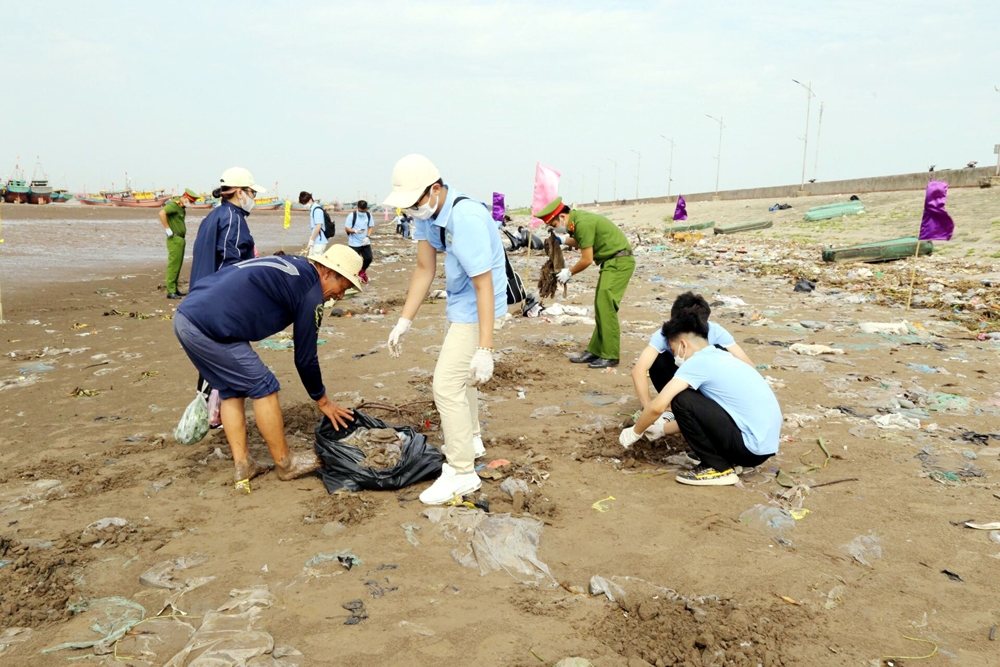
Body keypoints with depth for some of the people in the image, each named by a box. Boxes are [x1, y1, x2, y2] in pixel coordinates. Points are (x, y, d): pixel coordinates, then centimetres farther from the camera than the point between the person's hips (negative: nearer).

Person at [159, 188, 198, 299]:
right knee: (173, 264, -8)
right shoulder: (174, 204, -13)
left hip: (180, 239, 10)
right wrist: (168, 230, -26)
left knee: (178, 265, 13)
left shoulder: (181, 207, 16)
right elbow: (162, 213, -30)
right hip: (175, 239, -10)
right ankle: (170, 291, -7)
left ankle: (175, 289, 21)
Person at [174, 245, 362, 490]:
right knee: (263, 388, 2)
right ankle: (285, 464, 14)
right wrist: (322, 400, 14)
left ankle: (242, 466, 21)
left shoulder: (292, 265, 20)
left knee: (232, 390, 19)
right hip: (209, 328, -10)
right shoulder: (310, 292, -6)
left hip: (185, 315, 10)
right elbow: (305, 357, 0)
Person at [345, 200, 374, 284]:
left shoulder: (368, 215, 1)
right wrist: (355, 231, -29)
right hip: (354, 243, -4)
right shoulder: (352, 216, -12)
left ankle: (362, 271, 31)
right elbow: (346, 228, -10)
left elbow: (370, 227, 8)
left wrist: (368, 237, -8)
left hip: (365, 242, 4)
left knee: (369, 258, 2)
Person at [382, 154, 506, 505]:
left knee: (447, 385, -12)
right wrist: (404, 321, 2)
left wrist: (485, 348, -33)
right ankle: (471, 441, 45)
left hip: (477, 308, -10)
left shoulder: (466, 219, -31)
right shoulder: (426, 212, -5)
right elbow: (425, 269, 2)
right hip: (458, 305, 10)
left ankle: (461, 472, -1)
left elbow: (483, 285, -31)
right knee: (459, 374, 24)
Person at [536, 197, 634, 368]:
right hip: (611, 261, 10)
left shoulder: (582, 223, -22)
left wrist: (569, 272, -4)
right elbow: (582, 242, 24)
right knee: (600, 307, 9)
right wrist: (562, 240, 12)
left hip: (620, 261, -10)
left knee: (605, 306, -12)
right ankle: (595, 350, 14)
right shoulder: (576, 219, 7)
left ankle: (610, 356, -9)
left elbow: (587, 260, -19)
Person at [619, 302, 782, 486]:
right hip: (765, 442, 10)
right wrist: (661, 429, 30)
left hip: (752, 446, -10)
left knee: (682, 400, -11)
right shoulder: (722, 357, 16)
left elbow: (658, 406, -17)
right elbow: (695, 415, 27)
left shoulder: (698, 361, -11)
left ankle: (718, 468, -2)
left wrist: (635, 432, 1)